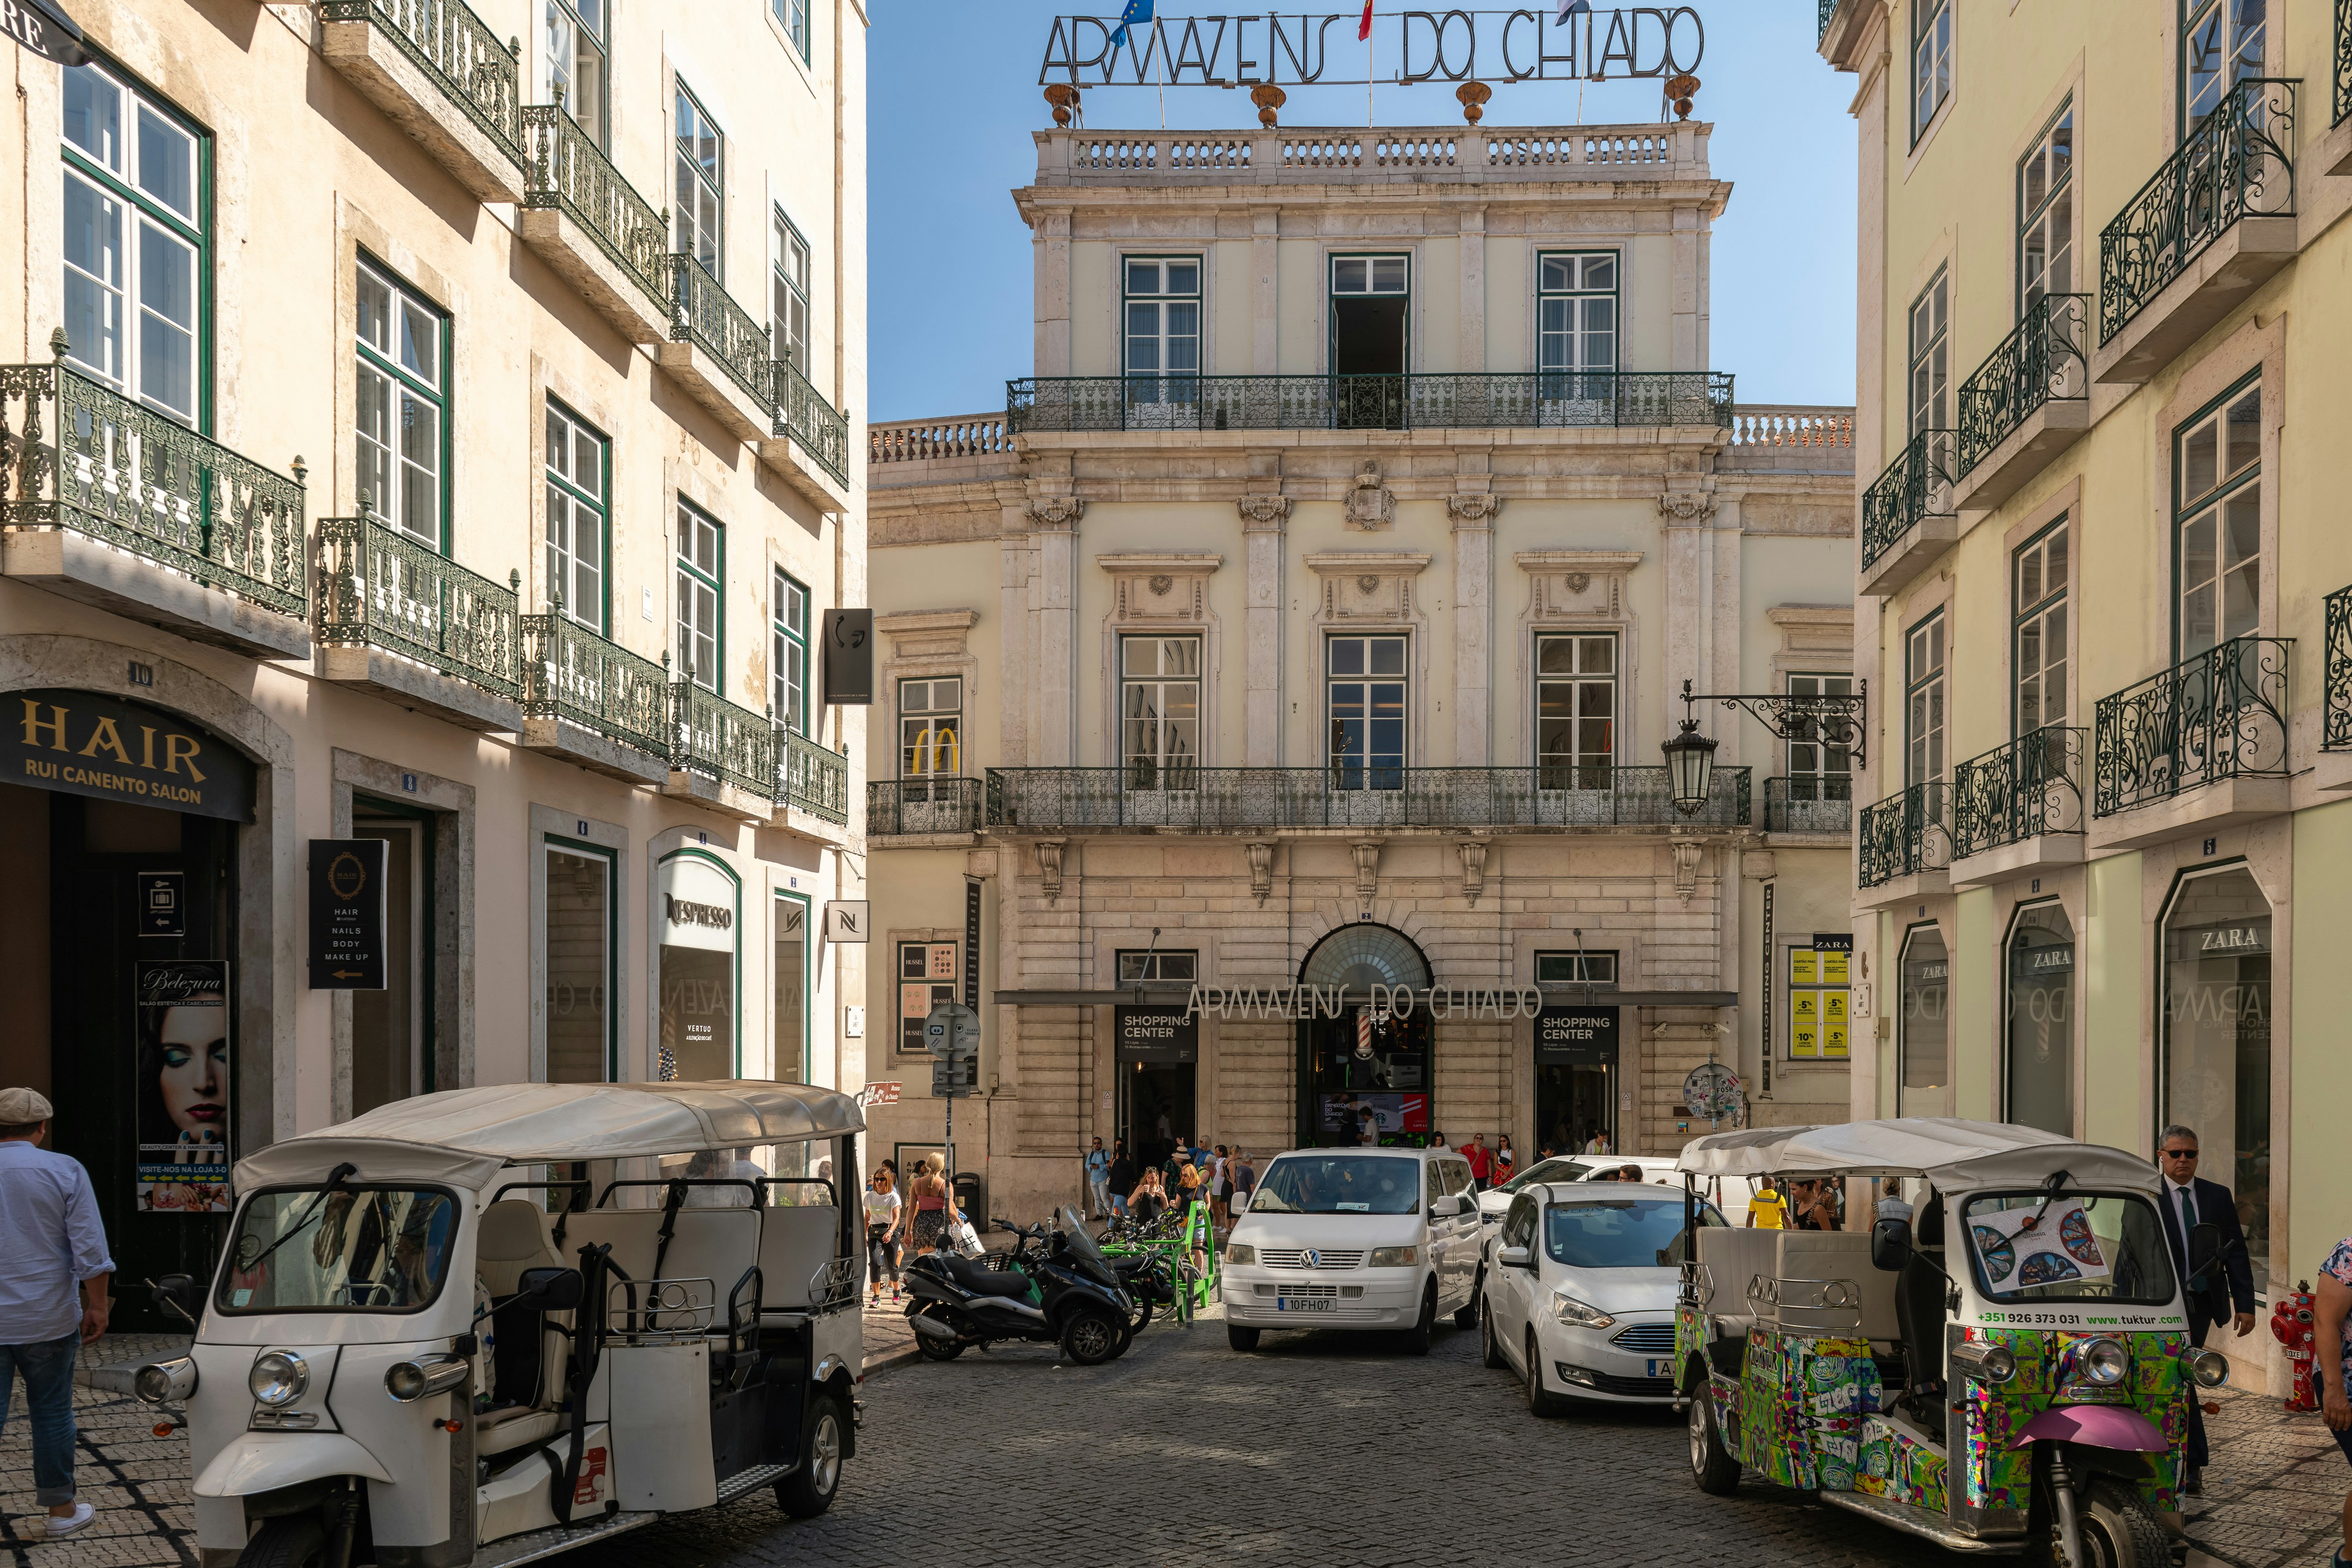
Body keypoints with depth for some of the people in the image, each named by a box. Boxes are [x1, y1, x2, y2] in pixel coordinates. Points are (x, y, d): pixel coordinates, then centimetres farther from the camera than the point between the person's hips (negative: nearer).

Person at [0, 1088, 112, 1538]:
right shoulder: (64, 1171, -6)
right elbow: (90, 1250, -9)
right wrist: (97, 1306, -1)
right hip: (48, 1318, -1)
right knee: (51, 1412, 10)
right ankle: (61, 1509, 19)